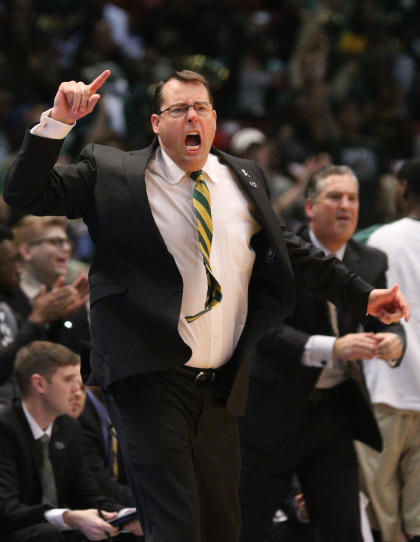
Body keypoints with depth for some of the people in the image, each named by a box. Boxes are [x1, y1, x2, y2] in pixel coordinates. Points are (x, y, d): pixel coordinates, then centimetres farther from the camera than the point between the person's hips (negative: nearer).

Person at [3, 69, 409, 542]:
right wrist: (57, 121, -16)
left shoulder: (244, 178, 12)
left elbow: (289, 251, 22)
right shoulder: (112, 174, 0)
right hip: (150, 380, -5)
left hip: (222, 386, 5)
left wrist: (363, 296, 19)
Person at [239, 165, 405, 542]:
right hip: (274, 414, -4)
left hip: (334, 414, 4)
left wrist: (393, 341, -23)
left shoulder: (371, 262, 7)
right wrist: (331, 348, -31)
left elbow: (385, 321, 3)